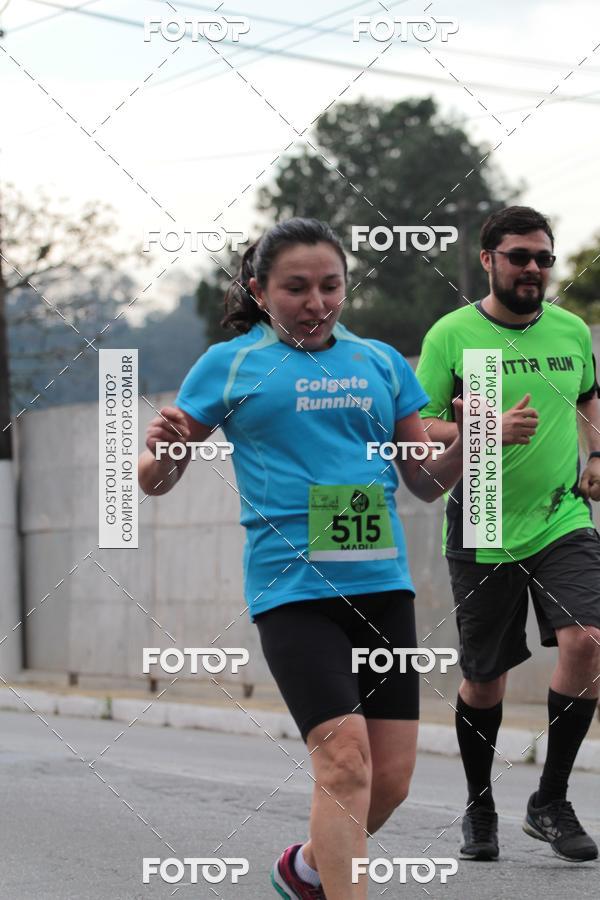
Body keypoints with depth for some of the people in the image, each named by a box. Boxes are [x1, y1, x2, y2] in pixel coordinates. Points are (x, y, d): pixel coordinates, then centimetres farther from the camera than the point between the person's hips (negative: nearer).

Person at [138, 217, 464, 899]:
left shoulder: (381, 363, 13)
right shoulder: (228, 365, 4)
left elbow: (426, 482, 17)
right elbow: (156, 481, 8)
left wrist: (468, 441, -3)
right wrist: (161, 450, -15)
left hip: (382, 587, 4)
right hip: (292, 591, -4)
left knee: (391, 778, 4)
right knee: (345, 758, -19)